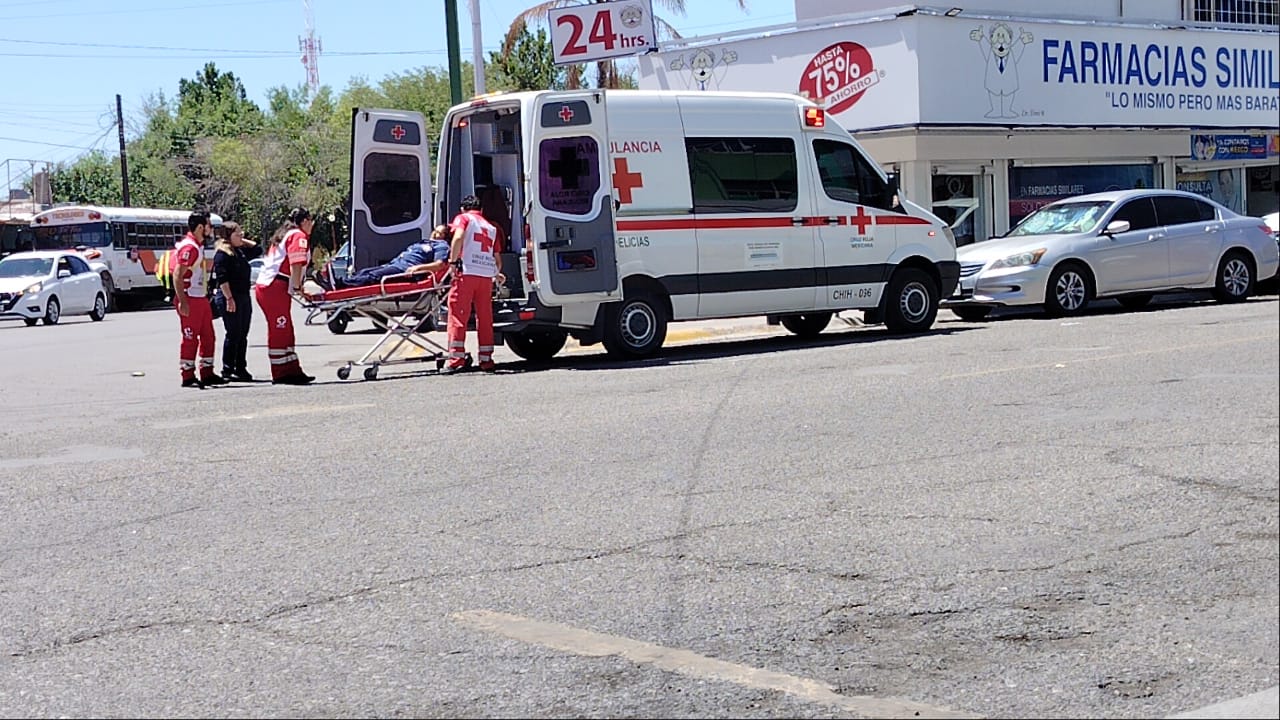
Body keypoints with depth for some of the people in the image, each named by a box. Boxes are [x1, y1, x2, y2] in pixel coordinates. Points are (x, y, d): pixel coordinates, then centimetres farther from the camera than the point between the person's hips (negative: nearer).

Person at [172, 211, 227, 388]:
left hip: (201, 298, 10)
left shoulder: (198, 246, 15)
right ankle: (188, 377, 1)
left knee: (208, 336, 12)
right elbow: (177, 276, -22)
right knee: (190, 338, -4)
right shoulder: (188, 247, -17)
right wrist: (182, 302, -25)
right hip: (190, 299, -10)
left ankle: (207, 373, 19)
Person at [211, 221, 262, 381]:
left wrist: (243, 241, 15)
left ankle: (241, 368, 14)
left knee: (243, 335, 9)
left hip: (244, 297, 8)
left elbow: (257, 250, 28)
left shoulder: (241, 251, 14)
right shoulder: (222, 254, -10)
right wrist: (229, 299, -22)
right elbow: (222, 278, -17)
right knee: (233, 334, -6)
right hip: (231, 299, -8)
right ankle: (227, 369, 0)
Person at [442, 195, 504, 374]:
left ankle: (456, 360, -10)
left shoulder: (463, 218, 9)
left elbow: (458, 237, -13)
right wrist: (497, 274, 40)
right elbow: (497, 257, 21)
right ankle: (486, 360, 13)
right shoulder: (491, 227, 23)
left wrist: (453, 261, -10)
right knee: (485, 318, 11)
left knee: (458, 316, -4)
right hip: (487, 276, 5)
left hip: (467, 273, -5)